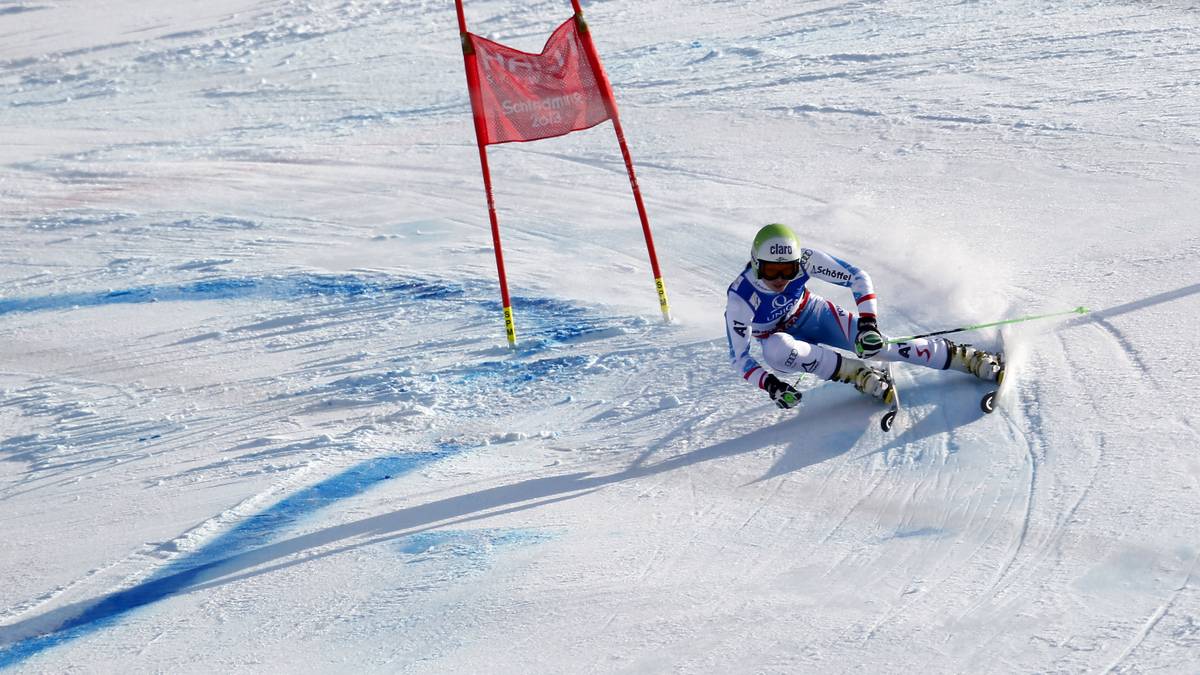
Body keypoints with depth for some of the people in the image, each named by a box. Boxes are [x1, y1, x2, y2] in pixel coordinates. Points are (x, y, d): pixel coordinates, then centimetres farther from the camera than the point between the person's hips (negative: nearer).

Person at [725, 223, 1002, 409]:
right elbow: (739, 357, -26)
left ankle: (976, 360, -8)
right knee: (776, 350, -38)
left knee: (875, 345, -19)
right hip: (778, 337, -1)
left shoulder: (804, 259, -29)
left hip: (814, 314, 1)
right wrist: (771, 385, -41)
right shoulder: (739, 299, -33)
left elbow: (858, 277, -21)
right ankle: (862, 375, -23)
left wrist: (867, 323, -32)